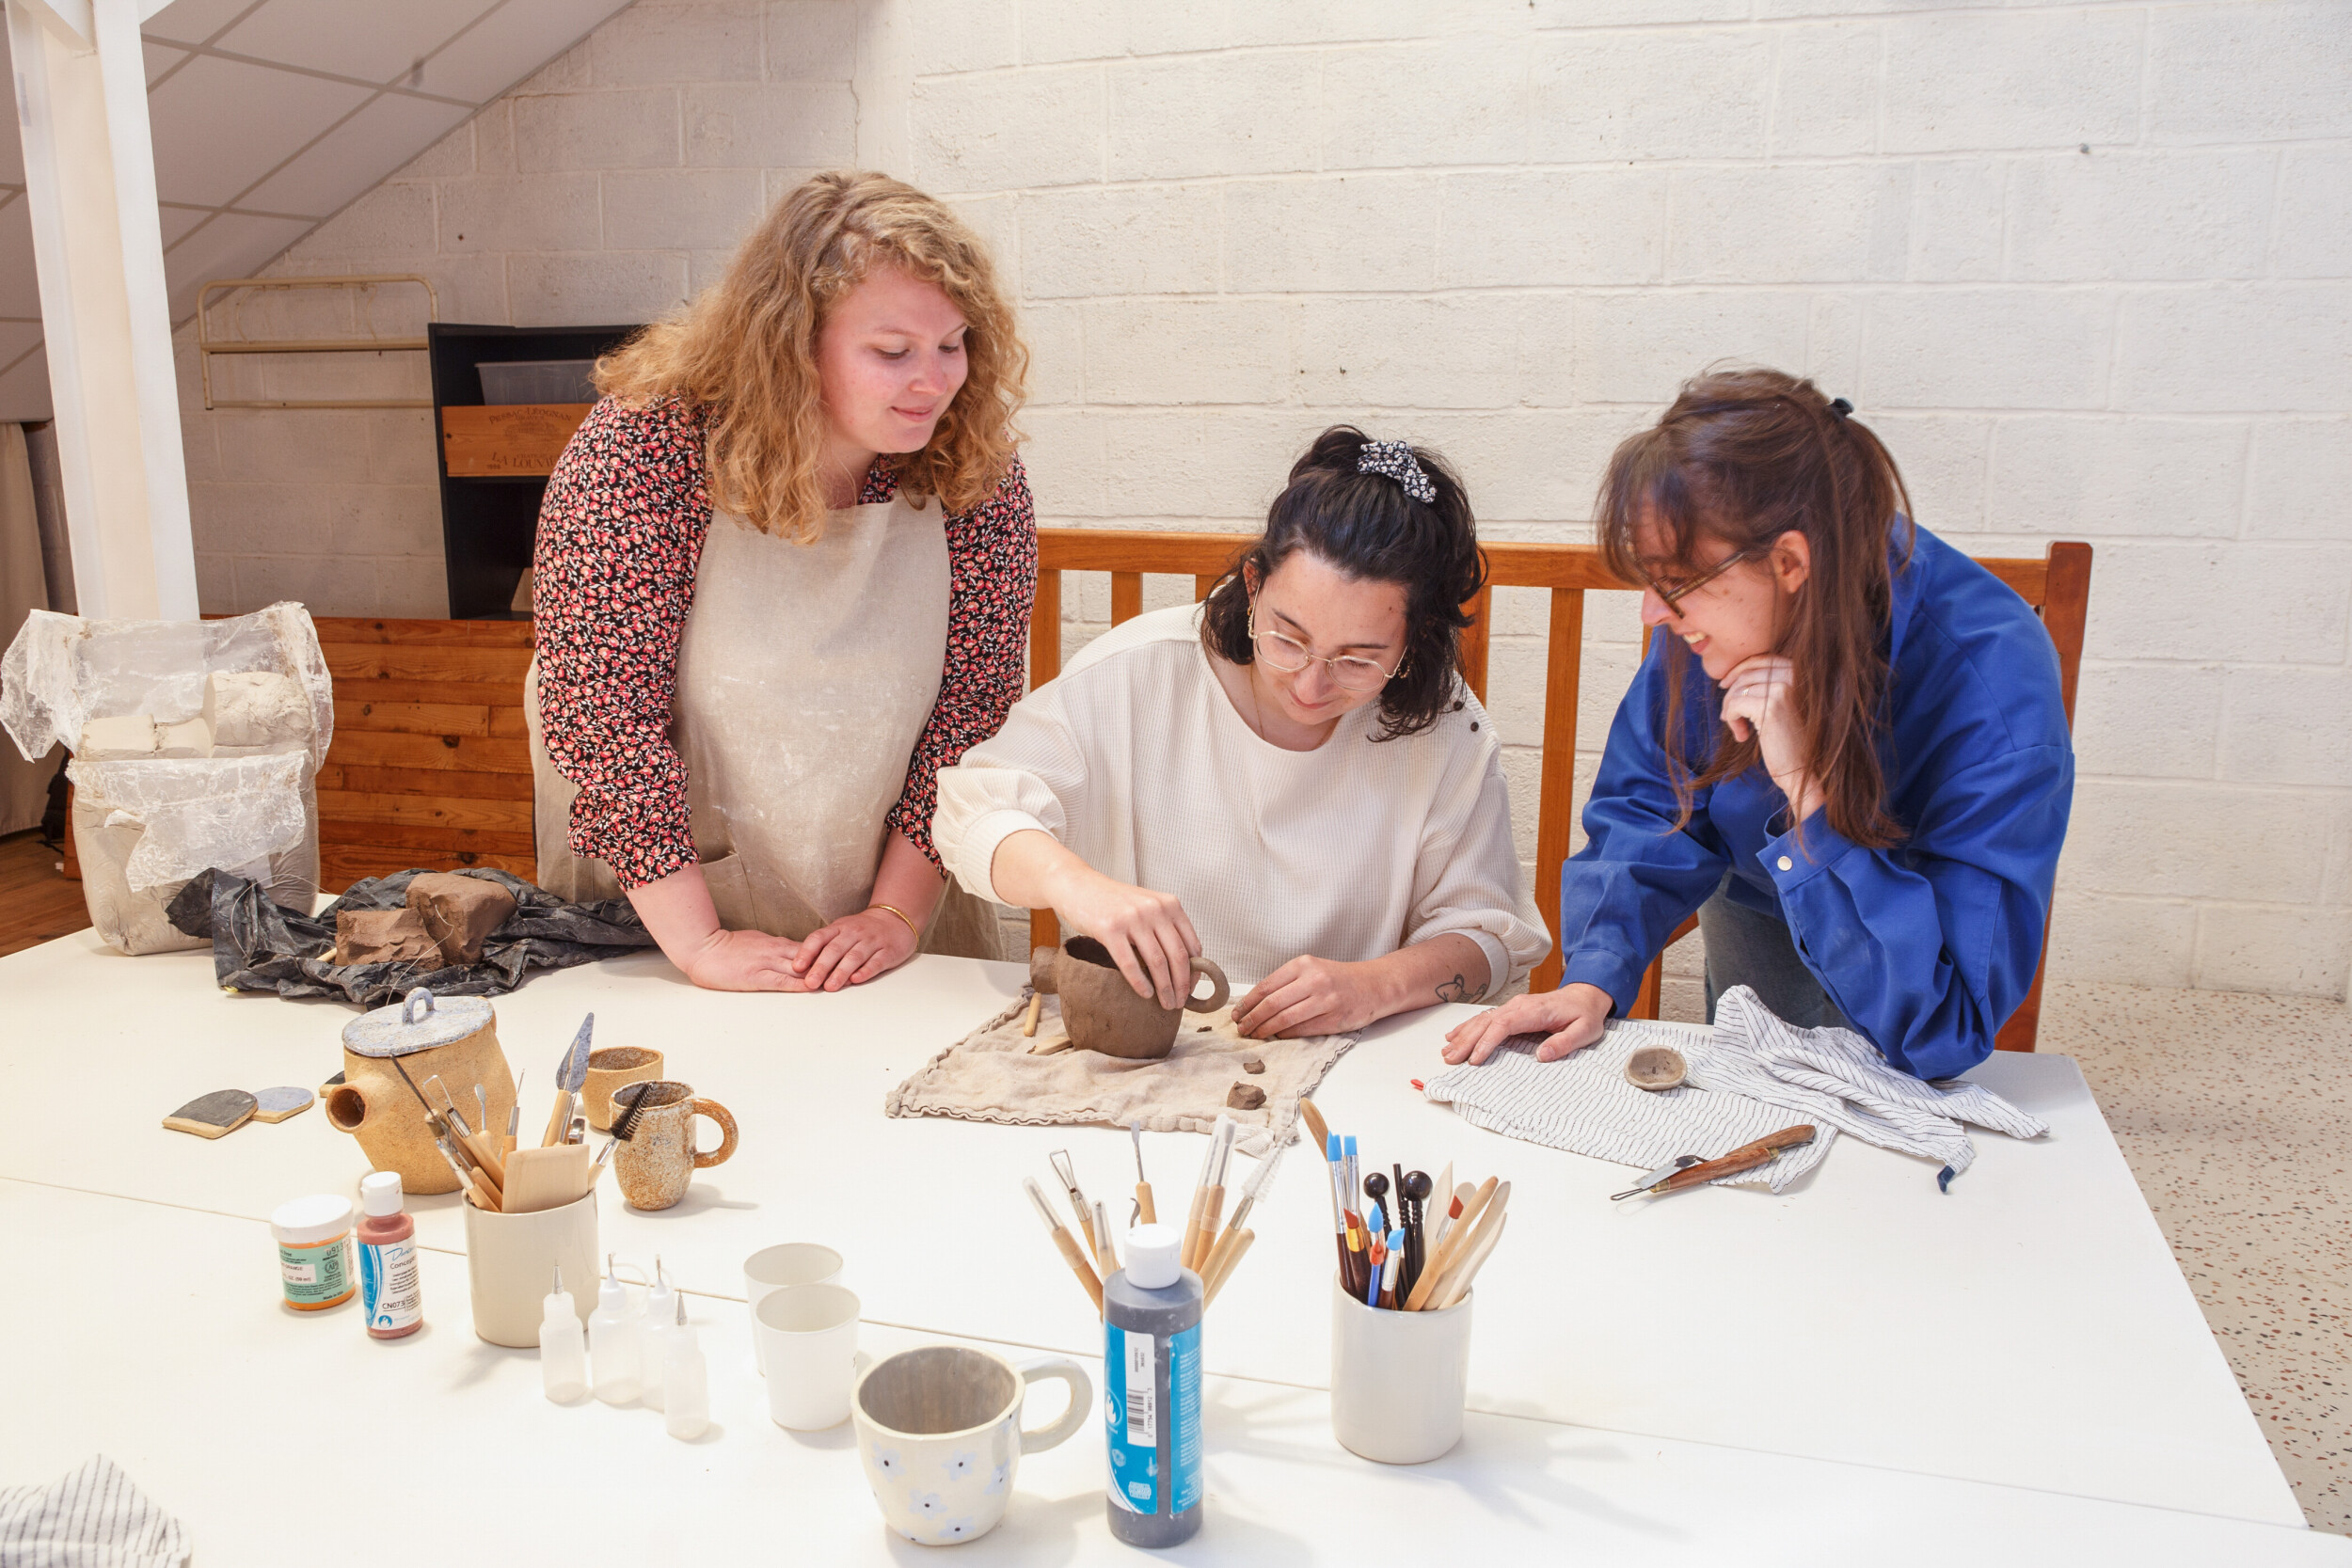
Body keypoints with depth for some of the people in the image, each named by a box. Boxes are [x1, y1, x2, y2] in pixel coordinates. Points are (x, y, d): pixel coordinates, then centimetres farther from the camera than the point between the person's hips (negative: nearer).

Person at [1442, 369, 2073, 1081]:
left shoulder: (1995, 696, -41)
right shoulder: (1720, 602, -29)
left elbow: (1943, 1028, -43)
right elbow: (1648, 802, -15)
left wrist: (1807, 791, -50)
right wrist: (1592, 980, -30)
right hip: (1756, 917, 3)